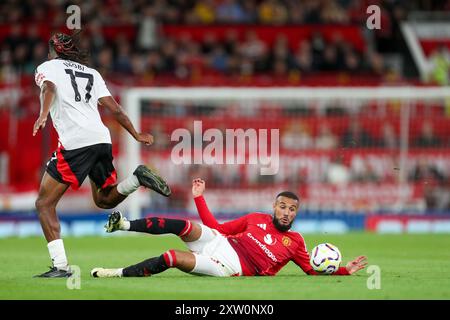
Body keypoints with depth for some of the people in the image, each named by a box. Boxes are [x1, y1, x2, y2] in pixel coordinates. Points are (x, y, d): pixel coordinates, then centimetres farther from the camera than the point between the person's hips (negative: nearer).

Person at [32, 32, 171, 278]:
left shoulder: (47, 67, 12)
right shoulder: (91, 73, 26)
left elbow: (49, 88, -11)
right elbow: (113, 107, 19)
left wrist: (43, 114, -29)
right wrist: (136, 135, 27)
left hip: (74, 142, -6)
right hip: (102, 139, 6)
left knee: (45, 204, 1)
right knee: (104, 200, 24)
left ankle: (60, 265, -11)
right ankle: (138, 178, -4)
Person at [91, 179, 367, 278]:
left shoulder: (295, 243, 9)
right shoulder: (257, 219, 16)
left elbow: (315, 272, 9)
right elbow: (217, 227, 18)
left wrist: (345, 270, -6)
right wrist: (200, 198, 14)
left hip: (232, 268, -4)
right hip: (218, 243, 4)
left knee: (174, 258, -27)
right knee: (184, 226, -26)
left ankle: (119, 273, -26)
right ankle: (125, 225, -26)